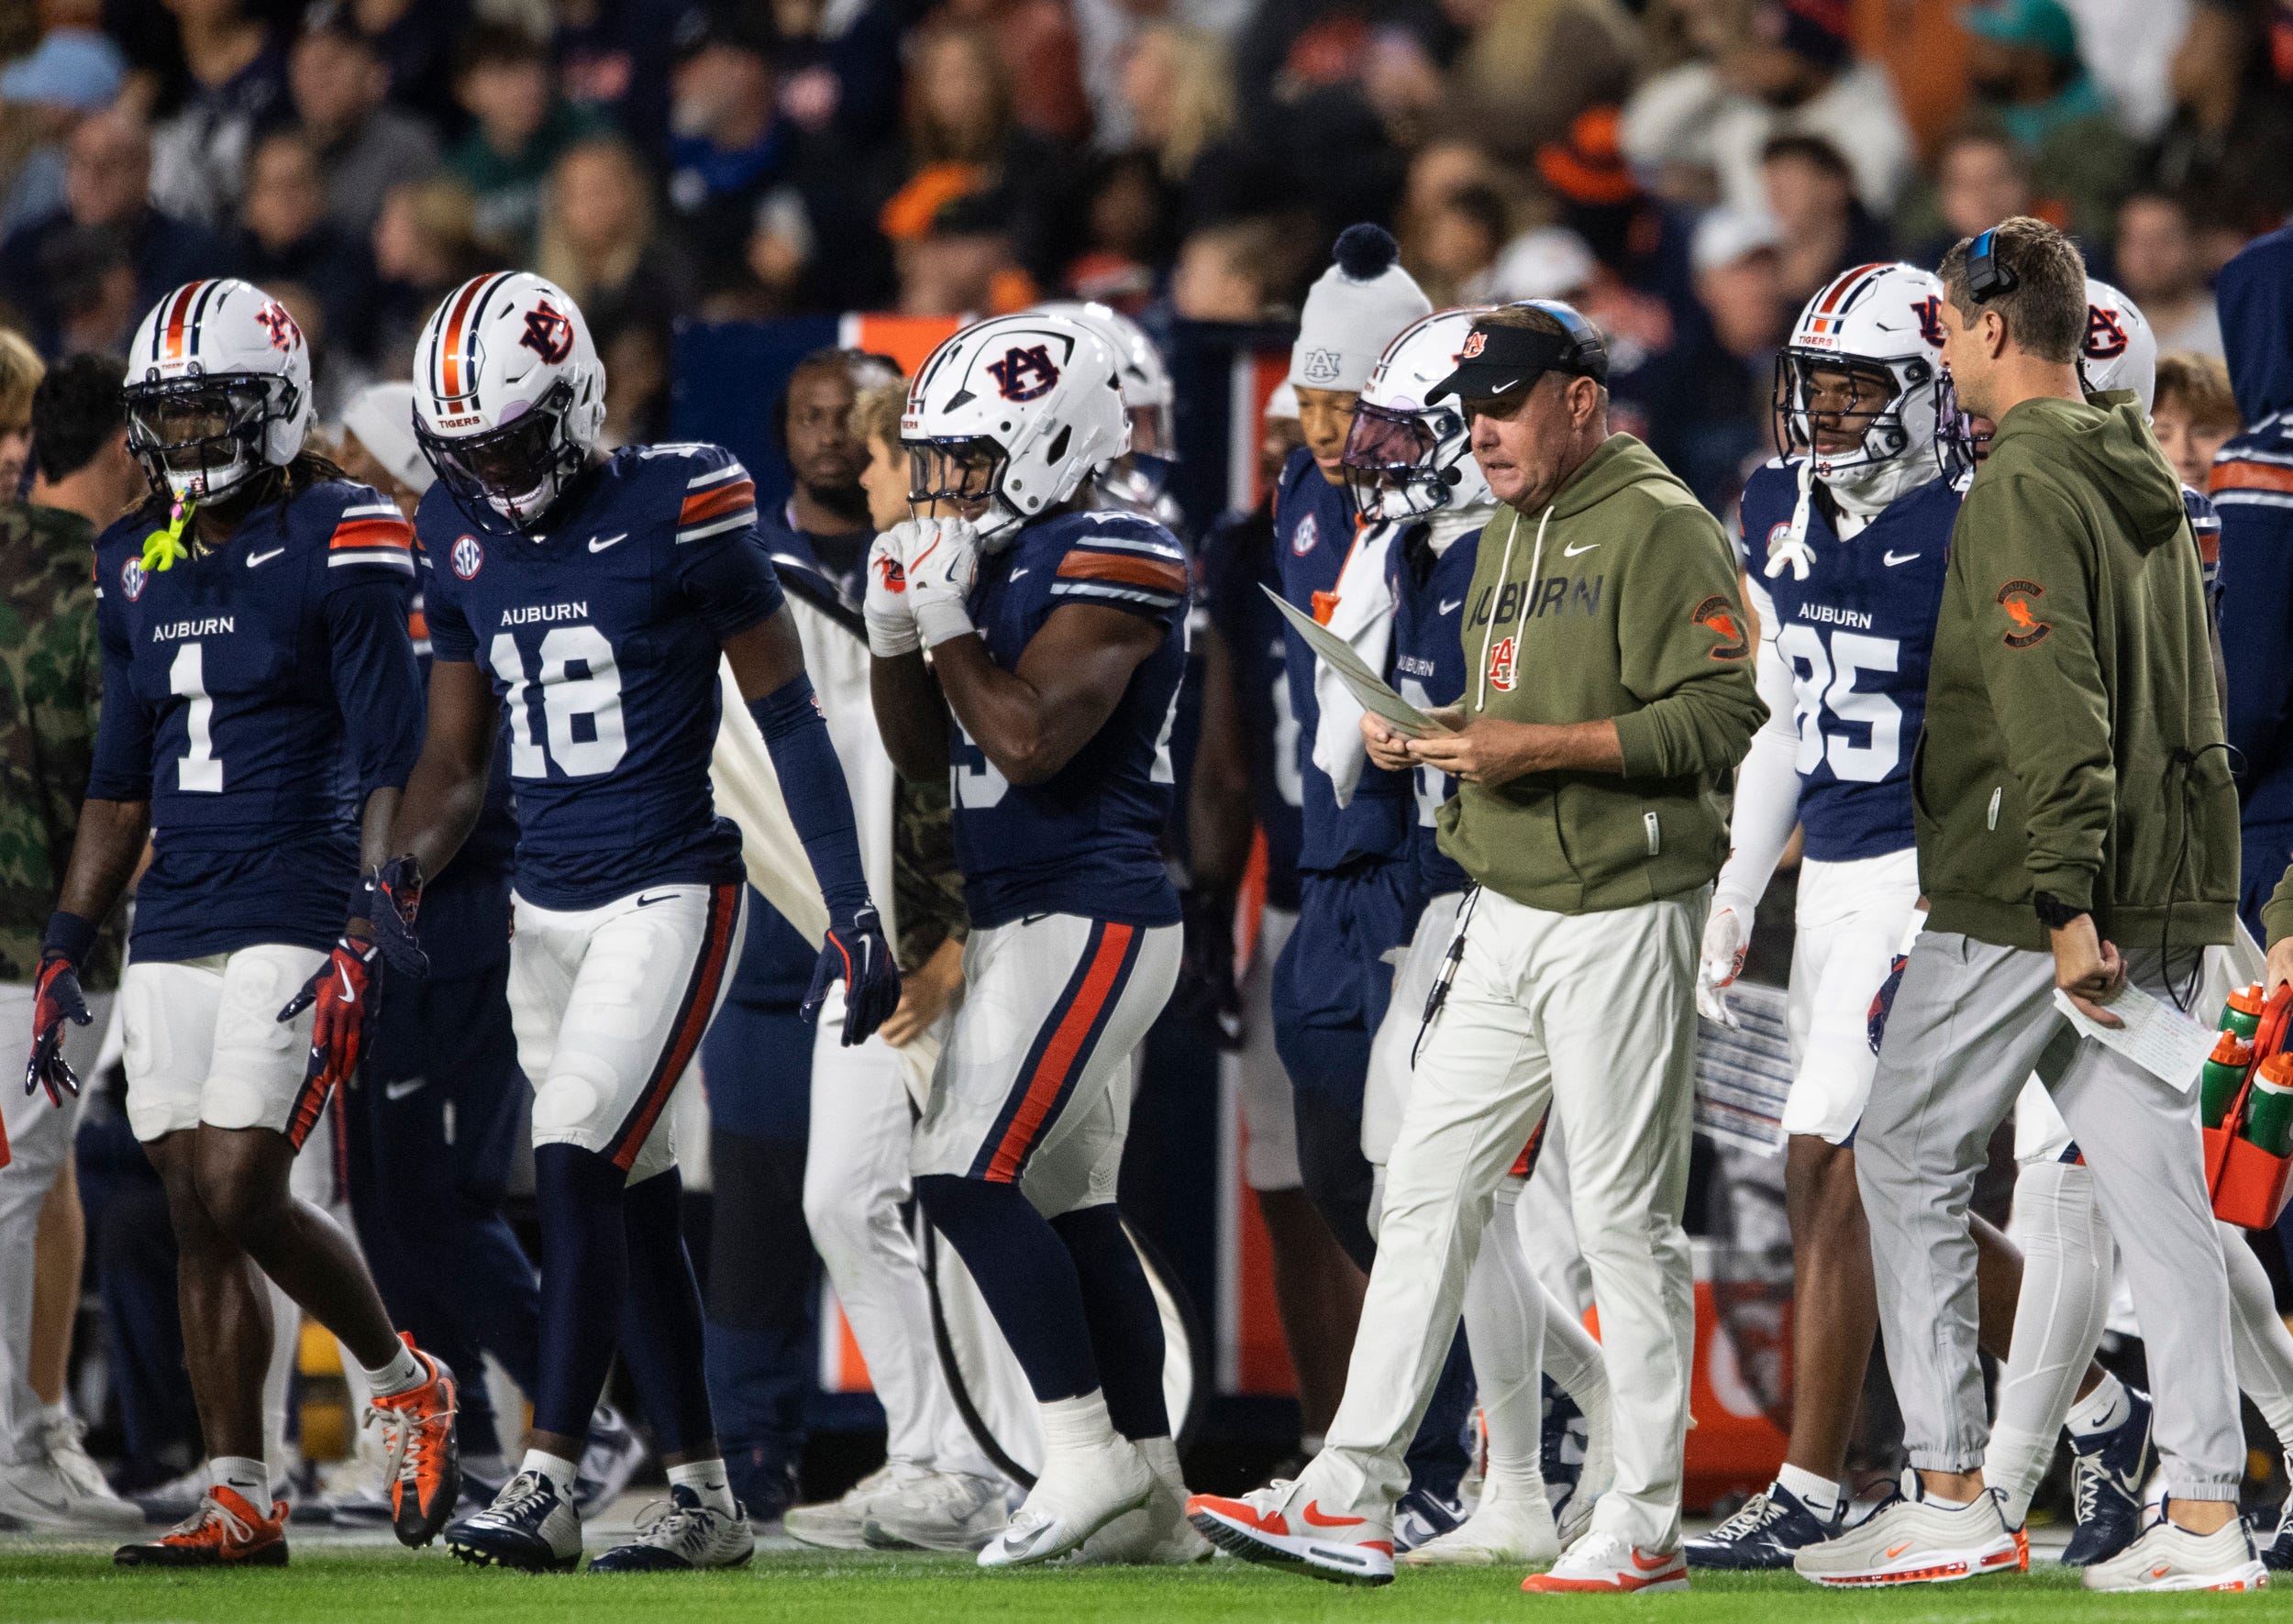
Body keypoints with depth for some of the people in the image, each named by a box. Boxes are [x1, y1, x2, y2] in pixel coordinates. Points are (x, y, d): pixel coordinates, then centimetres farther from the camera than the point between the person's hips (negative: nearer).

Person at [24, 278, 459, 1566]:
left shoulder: (342, 544, -7)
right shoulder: (139, 566, 13)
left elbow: (387, 759, -10)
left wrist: (363, 933, -18)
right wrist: (66, 952, 15)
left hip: (294, 917, -7)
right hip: (175, 925, 7)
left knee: (240, 1195, -13)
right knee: (199, 1210, 3)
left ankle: (407, 1384, 12)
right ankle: (240, 1500, 8)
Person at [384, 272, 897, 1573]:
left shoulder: (678, 511, -12)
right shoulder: (464, 539, 6)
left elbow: (789, 716, -7)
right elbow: (458, 759, 13)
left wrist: (853, 910, -9)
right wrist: (403, 871, -7)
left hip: (670, 893, -7)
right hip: (547, 907, 7)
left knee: (577, 1163, -17)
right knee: (636, 1197, 10)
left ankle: (550, 1482, -16)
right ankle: (705, 1499, 16)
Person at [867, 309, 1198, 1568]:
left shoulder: (1107, 567, -15)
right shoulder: (1003, 563, 13)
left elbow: (1027, 742, -23)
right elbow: (923, 752, 19)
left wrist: (947, 618, -14)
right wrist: (895, 627, 4)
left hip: (1087, 919, -10)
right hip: (1027, 923, 10)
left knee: (967, 1178, -15)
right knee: (1068, 1206, 10)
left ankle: (1086, 1453, -10)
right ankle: (1152, 1498, 14)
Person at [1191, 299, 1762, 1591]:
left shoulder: (1660, 528, -11)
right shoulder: (1509, 537, 18)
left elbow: (1721, 714, -19)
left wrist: (1542, 746, -22)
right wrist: (1429, 739, 7)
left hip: (1622, 915, -9)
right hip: (1508, 916, 9)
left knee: (1627, 1217, -4)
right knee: (1429, 1190, 5)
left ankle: (1647, 1528, 2)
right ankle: (1351, 1501, 5)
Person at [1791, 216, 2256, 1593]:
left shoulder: (2024, 484, -13)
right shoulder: (2147, 479, 15)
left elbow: (2053, 705, -21)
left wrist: (2063, 904, -24)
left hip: (2022, 894, -8)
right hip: (2160, 886, 8)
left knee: (1911, 1157, 3)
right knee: (2155, 1181, 6)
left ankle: (1951, 1499, 2)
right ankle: (2207, 1516, 1)